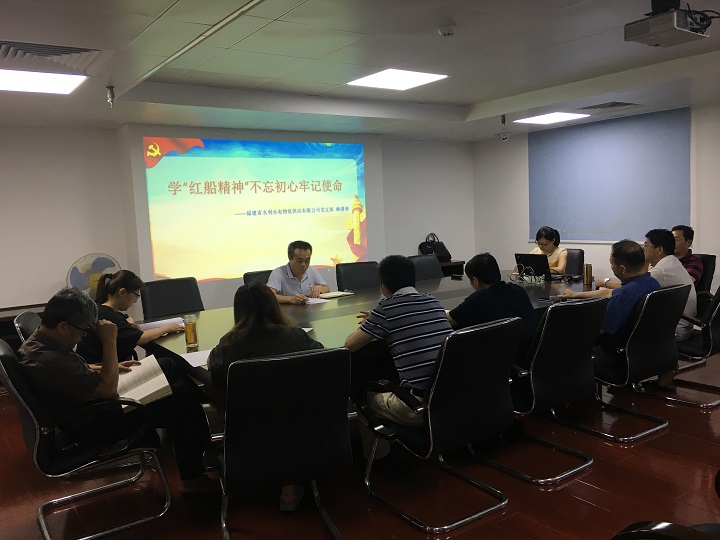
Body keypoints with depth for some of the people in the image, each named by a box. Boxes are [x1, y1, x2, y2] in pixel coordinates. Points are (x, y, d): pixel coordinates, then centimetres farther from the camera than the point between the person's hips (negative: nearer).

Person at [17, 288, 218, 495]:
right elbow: (107, 389, -29)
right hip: (93, 427, -10)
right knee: (179, 406, -7)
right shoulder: (47, 360, -33)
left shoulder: (41, 340, -1)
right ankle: (193, 477, 8)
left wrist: (111, 369, 7)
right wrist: (109, 341, -24)